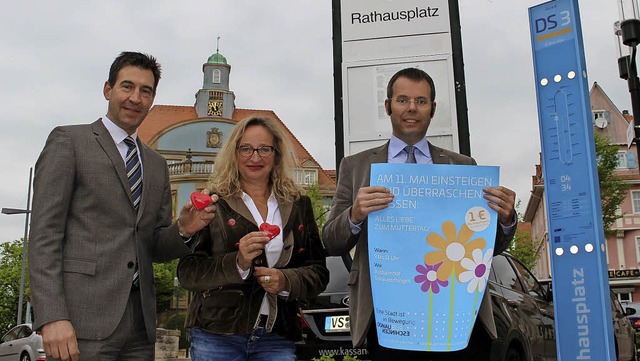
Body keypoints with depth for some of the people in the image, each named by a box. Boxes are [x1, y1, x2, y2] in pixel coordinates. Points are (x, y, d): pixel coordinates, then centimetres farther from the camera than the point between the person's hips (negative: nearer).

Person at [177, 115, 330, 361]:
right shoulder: (213, 203, 0)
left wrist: (286, 281, -12)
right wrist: (237, 263, -20)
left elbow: (318, 272, 7)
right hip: (217, 335, -2)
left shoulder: (298, 205, 8)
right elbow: (187, 272, -5)